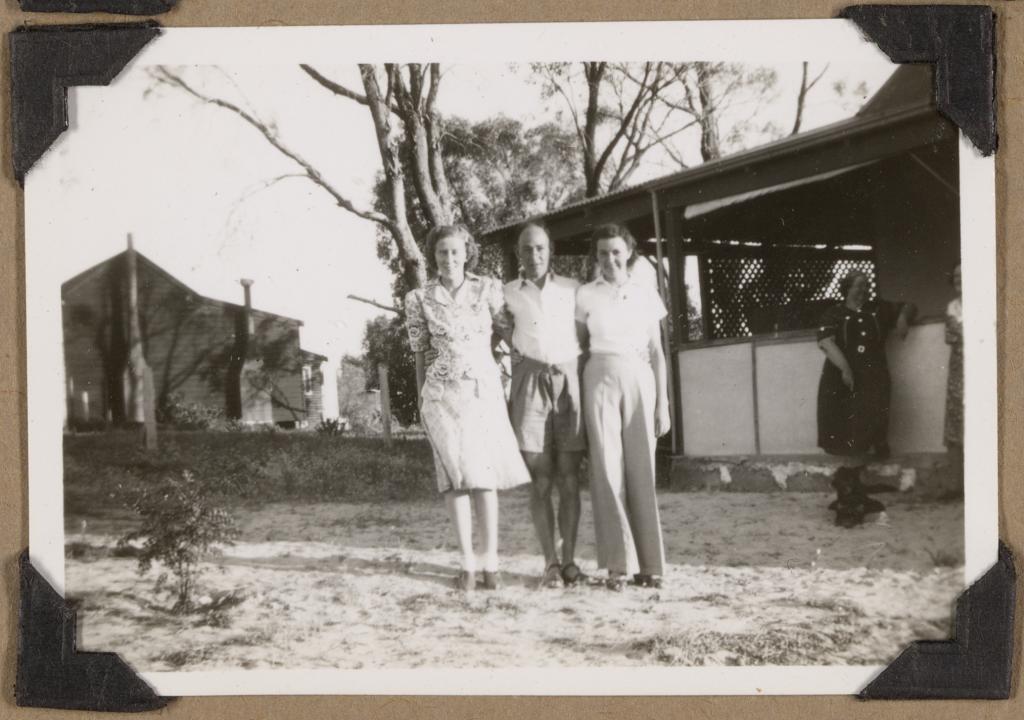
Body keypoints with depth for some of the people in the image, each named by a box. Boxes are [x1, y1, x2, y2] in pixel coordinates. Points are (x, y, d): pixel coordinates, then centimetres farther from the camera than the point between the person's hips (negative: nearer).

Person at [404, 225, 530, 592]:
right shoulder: (420, 299, 3)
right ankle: (467, 562, 2)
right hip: (443, 393, 0)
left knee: (485, 476, -4)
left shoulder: (489, 289, 2)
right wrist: (422, 401, 10)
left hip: (484, 389, 0)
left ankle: (491, 561, 4)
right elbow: (421, 354, 9)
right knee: (457, 476, -3)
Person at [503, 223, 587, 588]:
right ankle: (551, 563, 1)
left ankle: (569, 560, 3)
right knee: (539, 479, -3)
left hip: (569, 382, 1)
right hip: (530, 384, -1)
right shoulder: (508, 294, 8)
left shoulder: (572, 289, 10)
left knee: (569, 477, -1)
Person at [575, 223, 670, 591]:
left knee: (642, 471, 0)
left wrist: (662, 403, 4)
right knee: (608, 470, -5)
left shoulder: (646, 293, 7)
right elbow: (580, 347, 10)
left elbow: (657, 352, 8)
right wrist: (577, 397, 3)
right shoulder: (586, 295, 4)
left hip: (640, 381, 1)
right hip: (601, 381, -1)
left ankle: (649, 563, 7)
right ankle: (618, 564, -2)